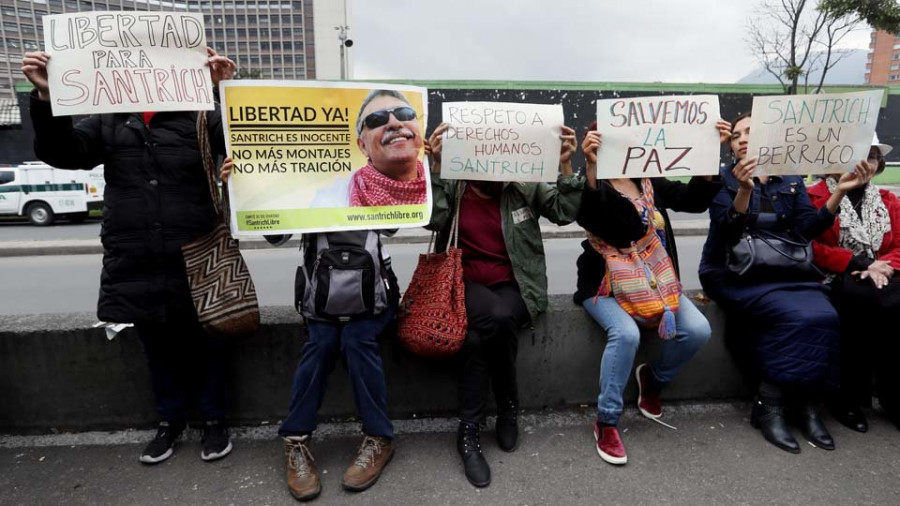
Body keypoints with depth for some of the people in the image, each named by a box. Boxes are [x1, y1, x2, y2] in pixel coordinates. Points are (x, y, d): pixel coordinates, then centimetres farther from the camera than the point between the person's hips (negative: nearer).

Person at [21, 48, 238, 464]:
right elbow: (60, 151, 2)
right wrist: (47, 98, -13)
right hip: (134, 265, 3)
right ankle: (171, 420, 36)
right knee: (158, 349, 17)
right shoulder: (109, 122, 9)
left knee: (205, 345, 10)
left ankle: (214, 420, 28)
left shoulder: (199, 118, 0)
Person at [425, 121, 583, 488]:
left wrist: (565, 165, -18)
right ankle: (508, 407, -12)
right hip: (467, 284, 0)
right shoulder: (453, 186, 3)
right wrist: (437, 166, -21)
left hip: (515, 285, 0)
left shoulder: (525, 186, 3)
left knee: (484, 330, -31)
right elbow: (434, 219, -15)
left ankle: (470, 430, -8)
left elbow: (564, 213, -7)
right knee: (496, 318, -34)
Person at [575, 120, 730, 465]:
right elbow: (586, 218, -29)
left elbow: (694, 201, -2)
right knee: (626, 333, -32)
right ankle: (606, 423, -13)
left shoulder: (652, 182, 10)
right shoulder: (597, 186, -7)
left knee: (697, 330, -15)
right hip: (607, 285, -5)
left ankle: (654, 379, 16)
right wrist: (591, 166, -42)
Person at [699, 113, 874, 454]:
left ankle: (804, 403, -7)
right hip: (734, 273, -4)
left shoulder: (791, 180, 13)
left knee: (825, 316, -23)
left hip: (782, 271, 4)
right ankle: (767, 407, -14)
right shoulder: (723, 179, 2)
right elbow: (728, 231, -12)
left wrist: (840, 192, -10)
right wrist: (744, 190, -26)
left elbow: (806, 229, 1)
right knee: (796, 317, -27)